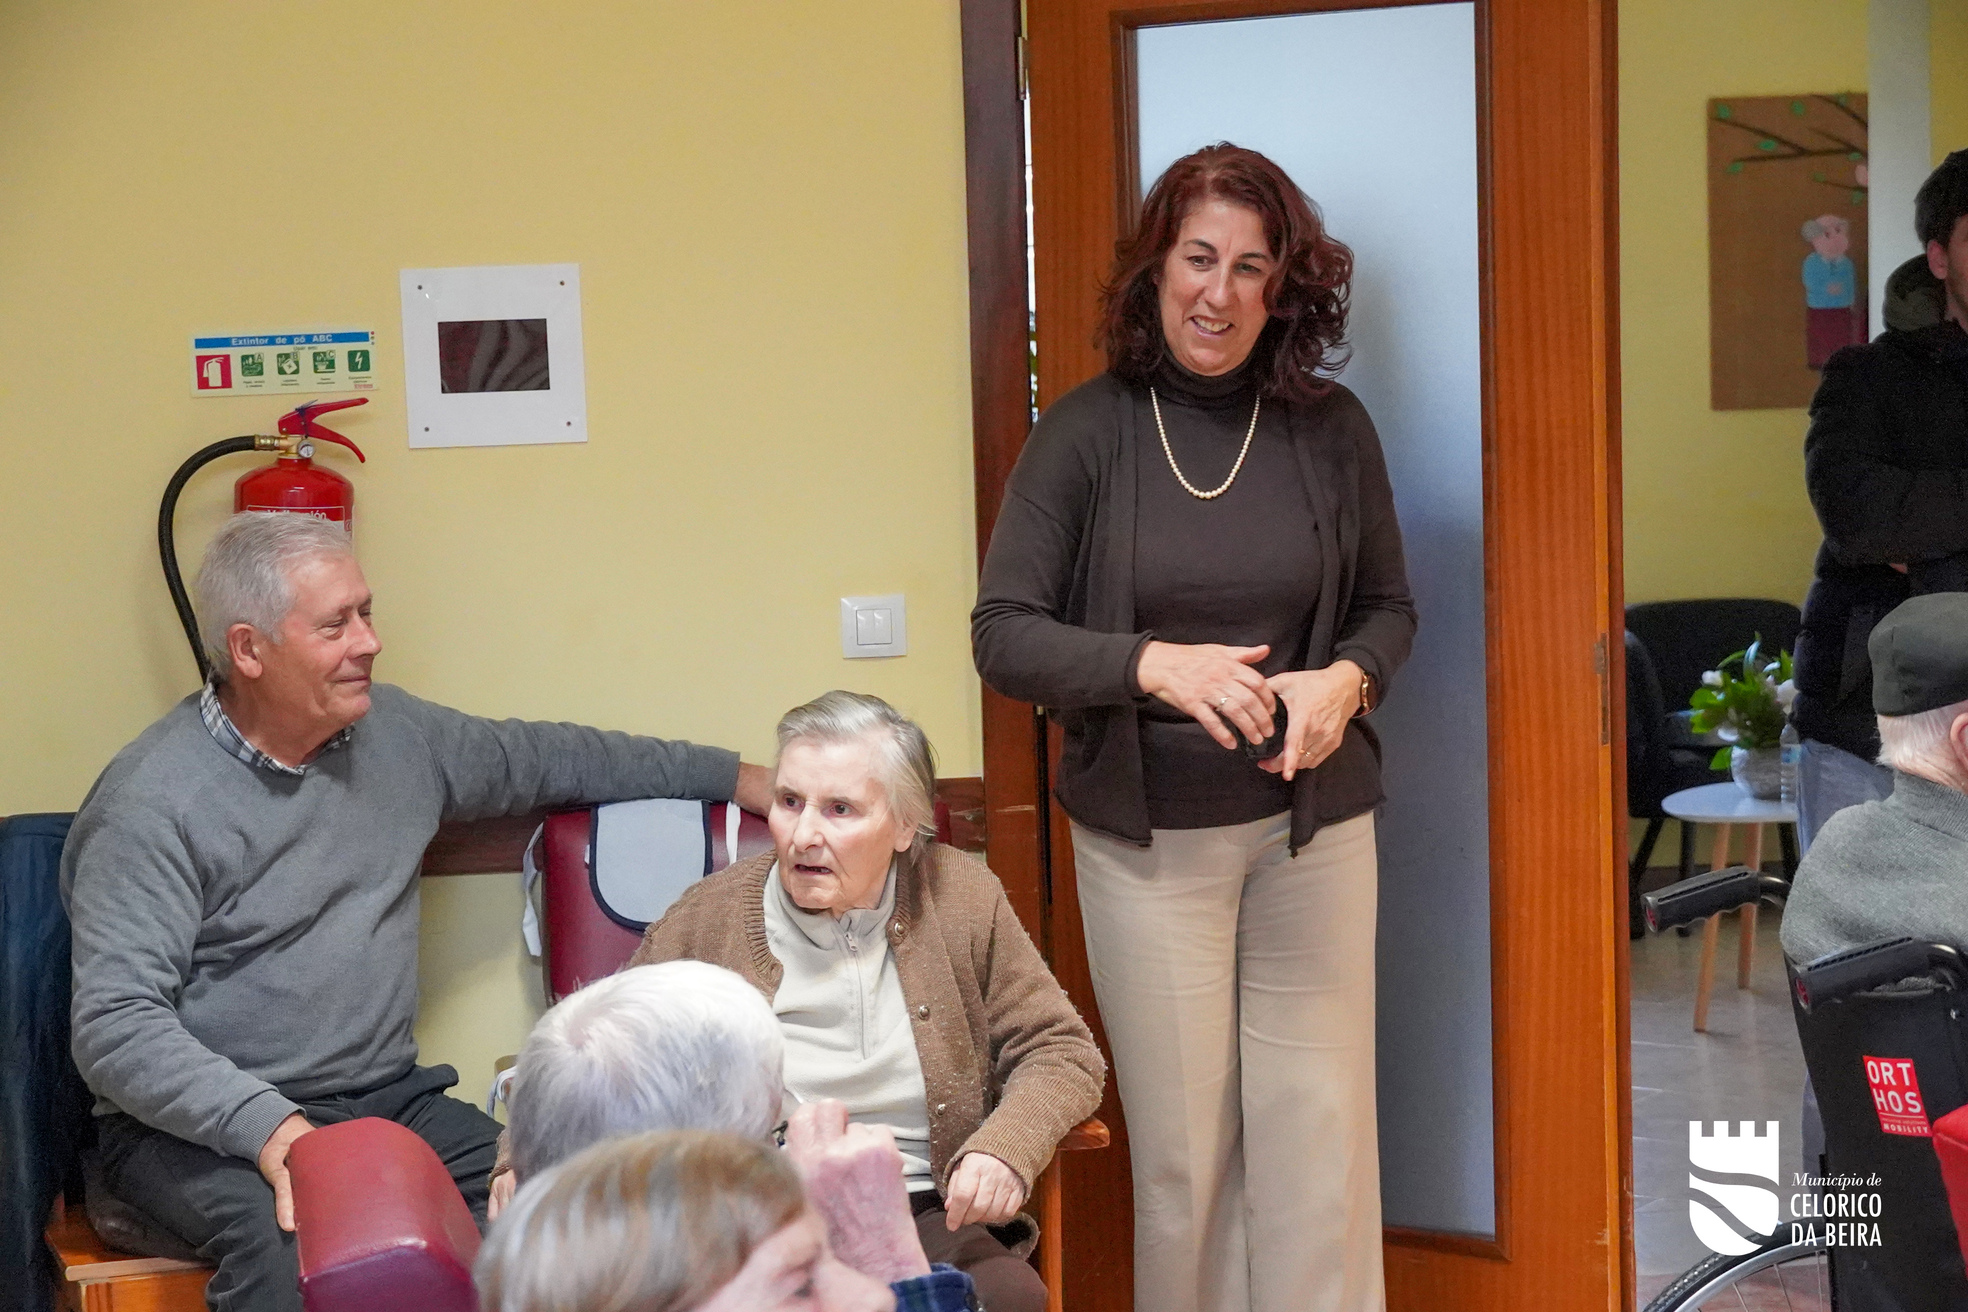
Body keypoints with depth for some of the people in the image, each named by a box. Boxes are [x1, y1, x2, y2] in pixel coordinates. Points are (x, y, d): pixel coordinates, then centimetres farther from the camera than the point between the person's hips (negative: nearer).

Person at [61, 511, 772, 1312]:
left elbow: (551, 759, 24)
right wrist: (269, 1127, -31)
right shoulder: (152, 803, -12)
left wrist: (736, 776, 25)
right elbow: (115, 1025, -18)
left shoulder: (396, 734, 9)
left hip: (385, 1098, 6)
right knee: (296, 1245, -39)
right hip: (204, 1125, -5)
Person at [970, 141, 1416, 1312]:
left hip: (1313, 826, 1)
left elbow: (1390, 608, 10)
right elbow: (1004, 636, -6)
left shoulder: (1332, 429, 0)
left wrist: (1346, 680, -13)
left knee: (1320, 1130, 3)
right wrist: (1151, 664, -22)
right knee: (1182, 1143, 8)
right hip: (1148, 835, -1)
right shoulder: (1086, 433, -5)